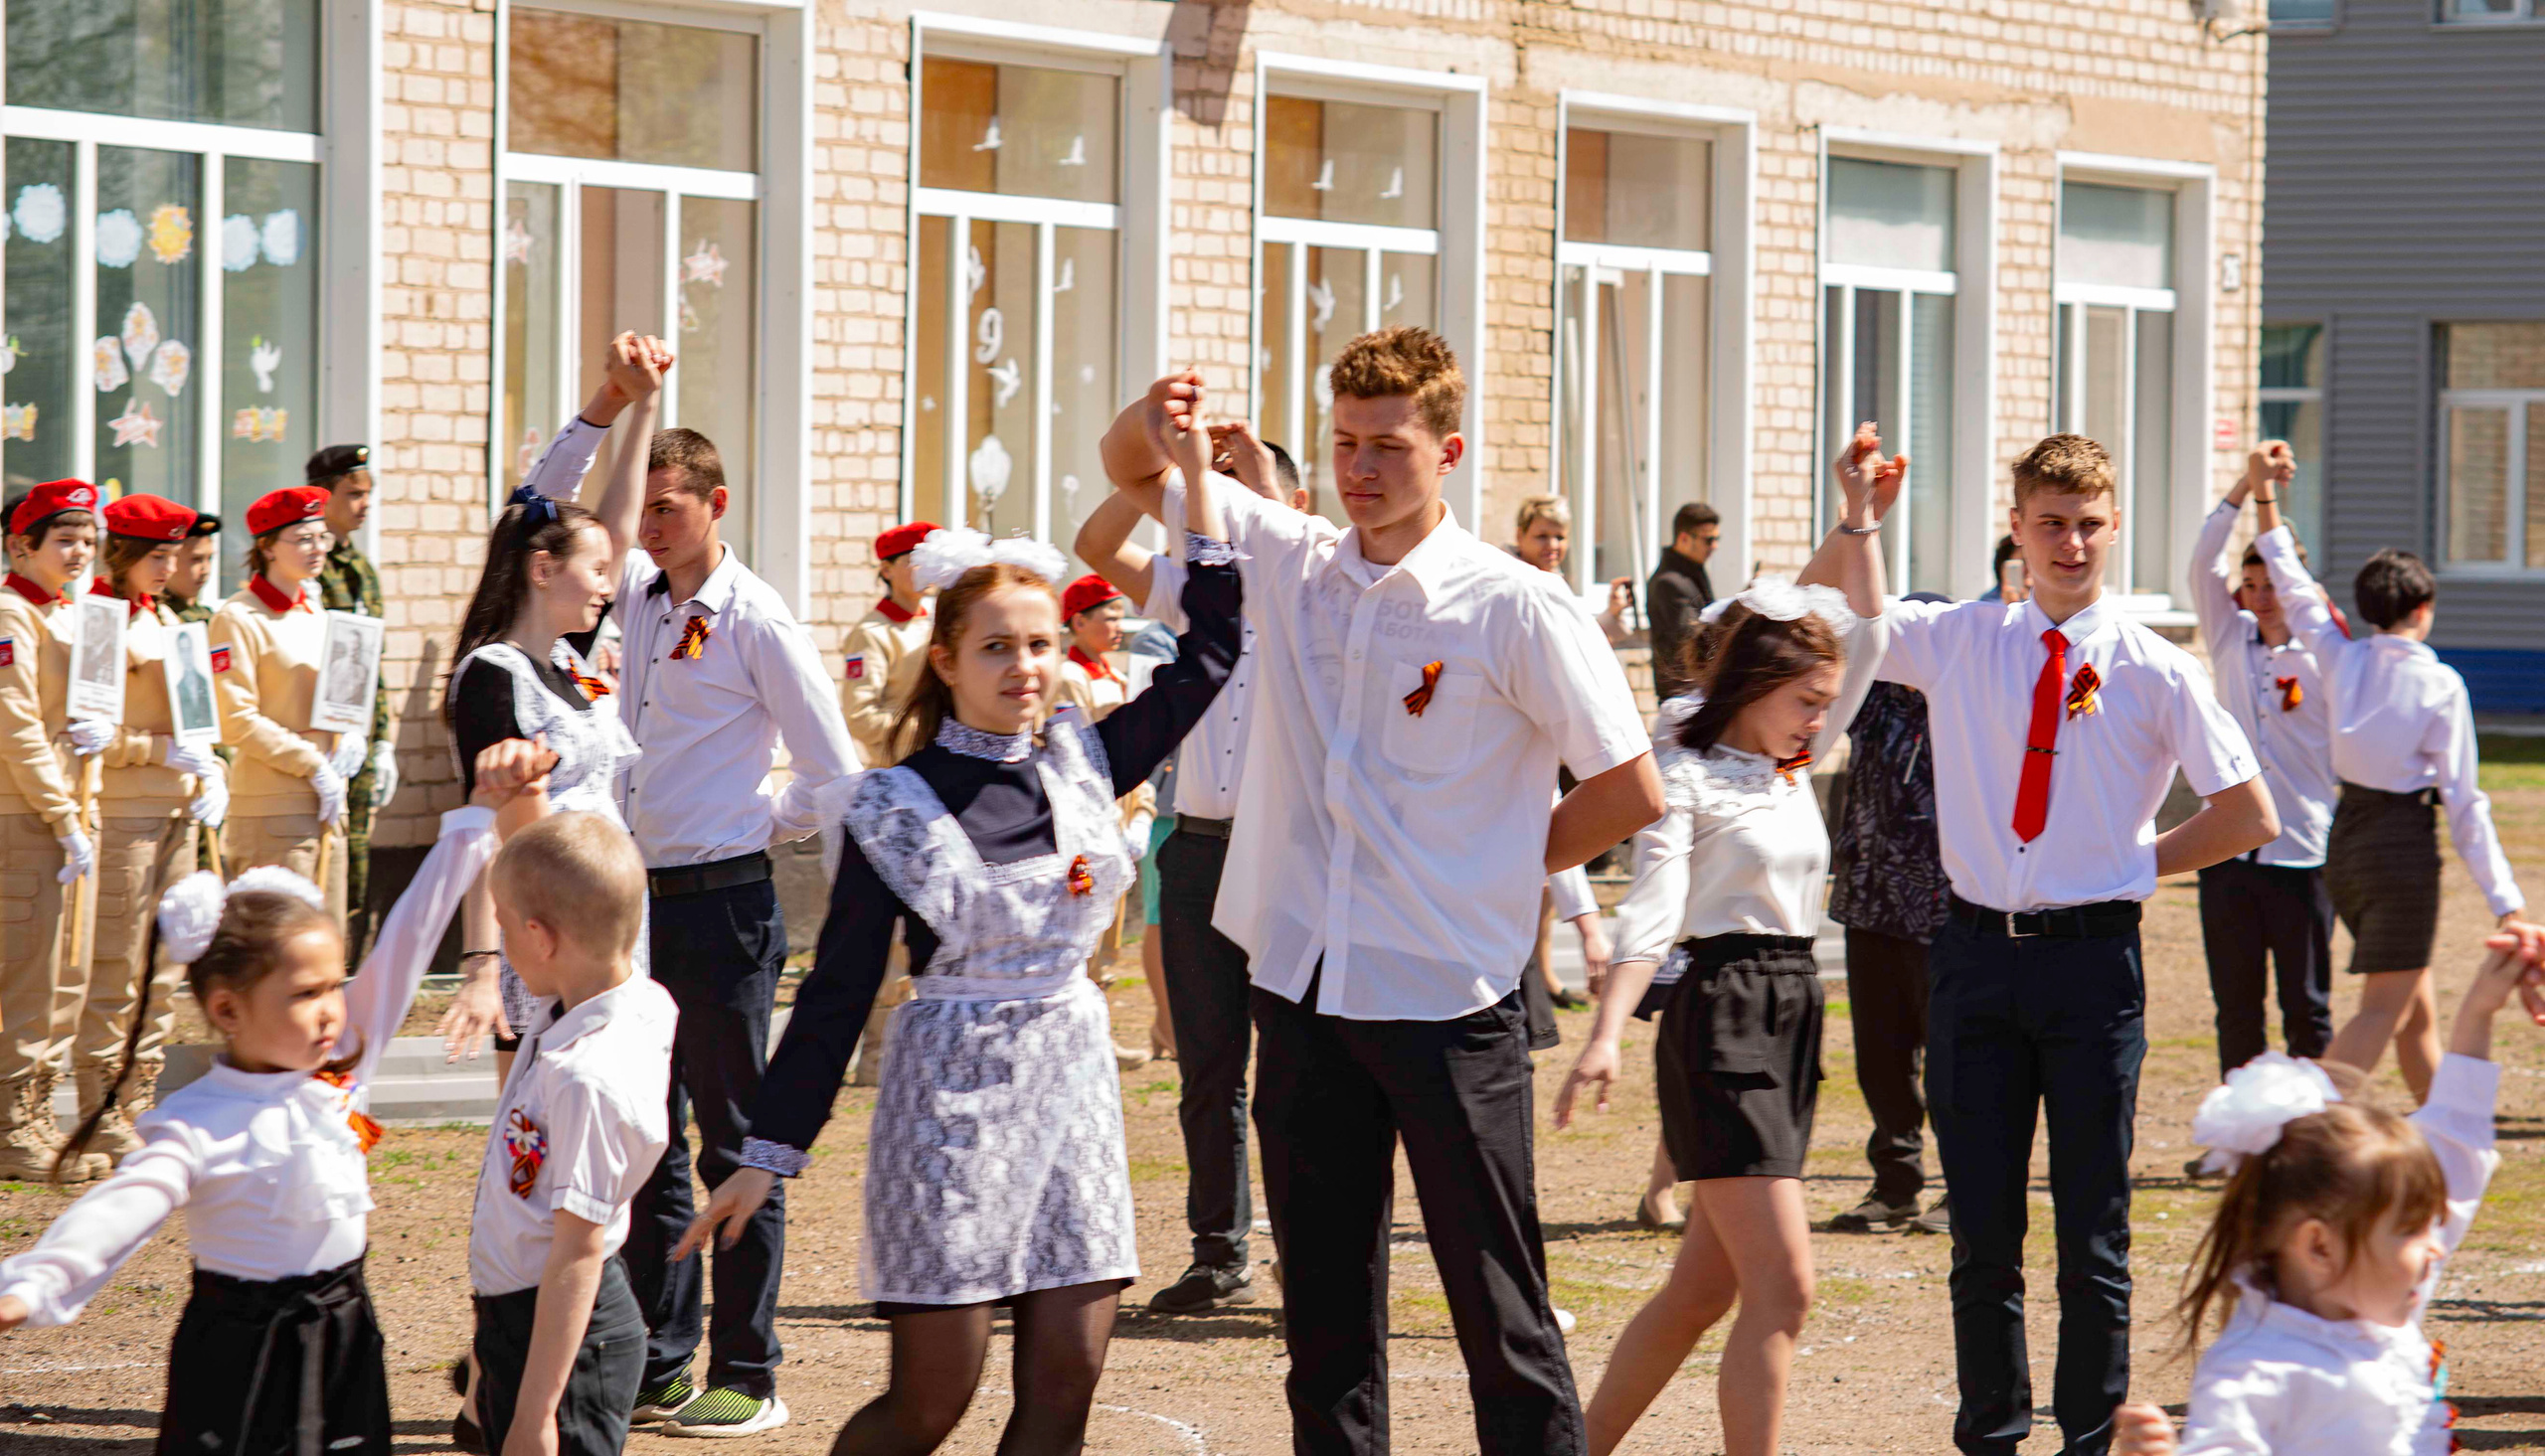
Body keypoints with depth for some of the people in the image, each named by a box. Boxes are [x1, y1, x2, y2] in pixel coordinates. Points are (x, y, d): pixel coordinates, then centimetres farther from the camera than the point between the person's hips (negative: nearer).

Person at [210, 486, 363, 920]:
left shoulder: (316, 615, 15)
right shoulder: (239, 618, -9)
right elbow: (236, 722, -15)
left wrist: (349, 734, 4)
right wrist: (312, 765, -16)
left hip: (327, 806, 8)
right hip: (272, 808, -8)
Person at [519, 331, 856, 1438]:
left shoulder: (756, 621, -8)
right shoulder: (641, 597, 11)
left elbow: (834, 776, -8)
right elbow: (538, 519, 15)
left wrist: (763, 830, 0)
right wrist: (607, 407, 5)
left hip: (721, 903, -7)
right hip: (641, 897, 7)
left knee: (735, 1144, -2)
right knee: (649, 1144, 11)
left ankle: (746, 1379, 2)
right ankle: (657, 1365, 18)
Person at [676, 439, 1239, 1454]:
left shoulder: (1082, 764, 6)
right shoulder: (896, 808, -6)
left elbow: (1208, 654, 13)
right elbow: (838, 991, -4)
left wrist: (1197, 487, 7)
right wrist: (770, 1152, -7)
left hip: (1072, 1085, 5)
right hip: (953, 1095, -4)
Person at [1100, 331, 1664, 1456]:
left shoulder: (1514, 610, -9)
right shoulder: (1289, 562, 7)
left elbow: (1631, 791, -6)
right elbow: (1134, 474, 19)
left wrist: (1500, 866, 0)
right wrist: (1149, 419, -4)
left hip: (1445, 998, -5)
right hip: (1304, 986, 5)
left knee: (1500, 1309, -2)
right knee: (1324, 1308, 10)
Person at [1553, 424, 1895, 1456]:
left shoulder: (1791, 770, 15)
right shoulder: (1688, 780, -7)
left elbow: (1860, 634, 19)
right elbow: (1650, 914, -18)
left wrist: (1860, 517, 11)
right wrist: (1605, 1036, -31)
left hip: (1793, 1019, 8)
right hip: (1722, 1020, -8)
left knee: (1706, 1287, 10)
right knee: (1782, 1287, -14)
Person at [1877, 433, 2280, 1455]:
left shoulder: (2157, 673, -1)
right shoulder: (1956, 643, 5)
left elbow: (2247, 817, 4)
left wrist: (2137, 863, 1)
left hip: (2092, 958, -2)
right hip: (1977, 952, 2)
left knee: (2093, 1234, 2)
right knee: (1982, 1228, 7)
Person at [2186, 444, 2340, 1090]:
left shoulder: (2323, 659, -2)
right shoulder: (2231, 640, 8)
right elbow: (2205, 564, -3)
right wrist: (2247, 486, -11)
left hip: (2303, 854, -3)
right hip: (2229, 850, 3)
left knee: (2307, 1009, 1)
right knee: (2235, 1008, 7)